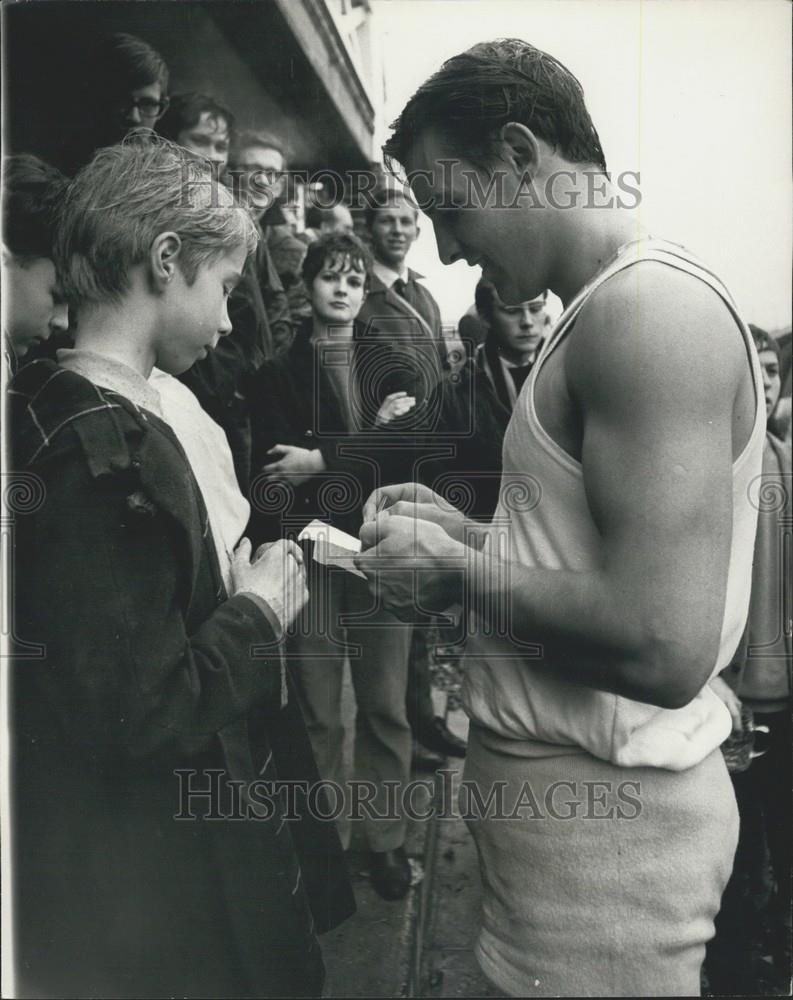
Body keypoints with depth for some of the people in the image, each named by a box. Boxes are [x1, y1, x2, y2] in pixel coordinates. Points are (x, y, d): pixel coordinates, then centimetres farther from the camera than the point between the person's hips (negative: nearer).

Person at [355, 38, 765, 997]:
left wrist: (454, 571, -17)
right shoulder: (604, 309, 12)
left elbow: (664, 644, -29)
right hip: (552, 778, 9)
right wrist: (464, 532, 5)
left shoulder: (650, 305, -20)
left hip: (604, 818, -9)